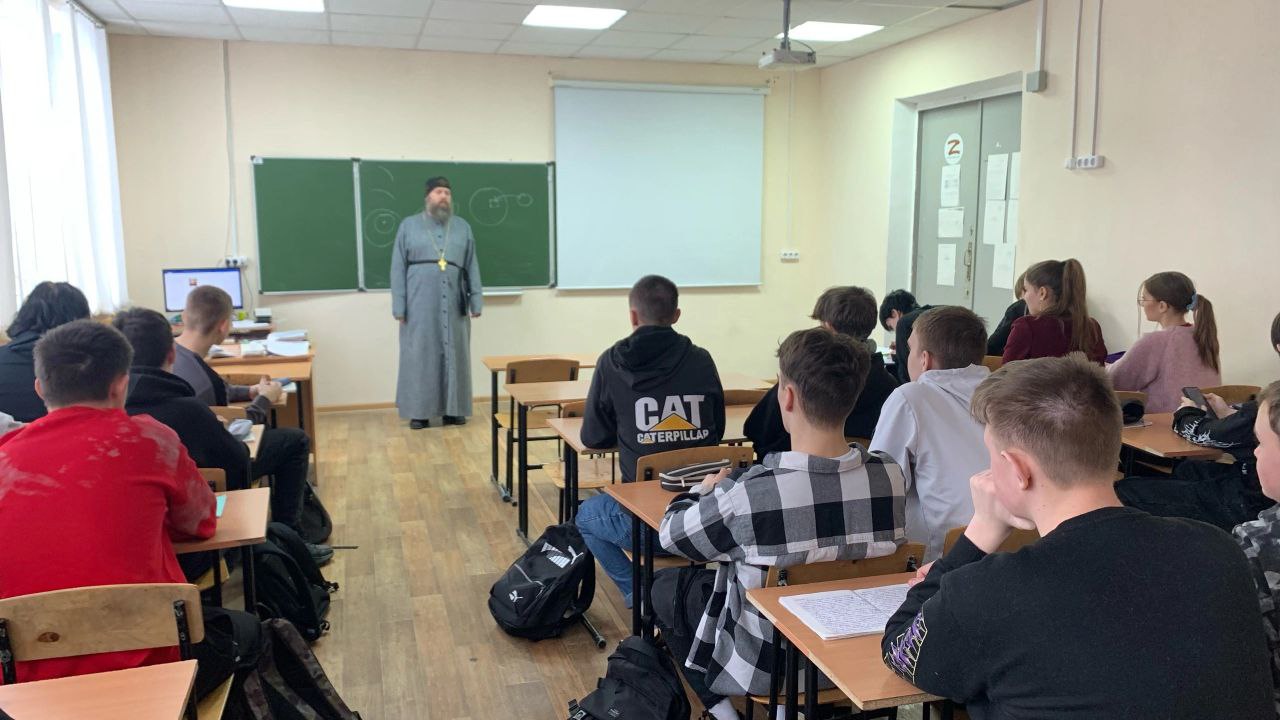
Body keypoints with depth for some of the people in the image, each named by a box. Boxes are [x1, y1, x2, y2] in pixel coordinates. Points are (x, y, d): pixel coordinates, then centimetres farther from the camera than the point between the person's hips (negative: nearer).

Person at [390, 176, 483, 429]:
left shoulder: (462, 227, 11)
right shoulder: (409, 225, 5)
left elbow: (472, 267, 10)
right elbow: (398, 268, 2)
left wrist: (476, 301, 1)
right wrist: (399, 306, -5)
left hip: (454, 306, 2)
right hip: (419, 306, -2)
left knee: (454, 356, 5)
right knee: (419, 357, 2)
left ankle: (453, 409, 14)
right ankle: (419, 411, 9)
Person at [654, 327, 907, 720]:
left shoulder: (746, 495, -32)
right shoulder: (891, 476, -18)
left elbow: (671, 536, -12)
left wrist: (705, 489, 8)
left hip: (766, 664, -4)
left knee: (665, 584, 19)